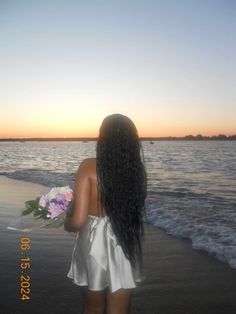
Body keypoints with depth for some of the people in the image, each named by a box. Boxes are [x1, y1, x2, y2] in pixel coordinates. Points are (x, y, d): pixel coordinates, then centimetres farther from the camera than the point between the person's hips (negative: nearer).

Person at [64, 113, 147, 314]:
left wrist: (66, 224, 5)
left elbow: (78, 220, -17)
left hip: (95, 244, -2)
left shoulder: (89, 167, -16)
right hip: (125, 246, 2)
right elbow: (136, 210, 3)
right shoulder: (138, 169, -6)